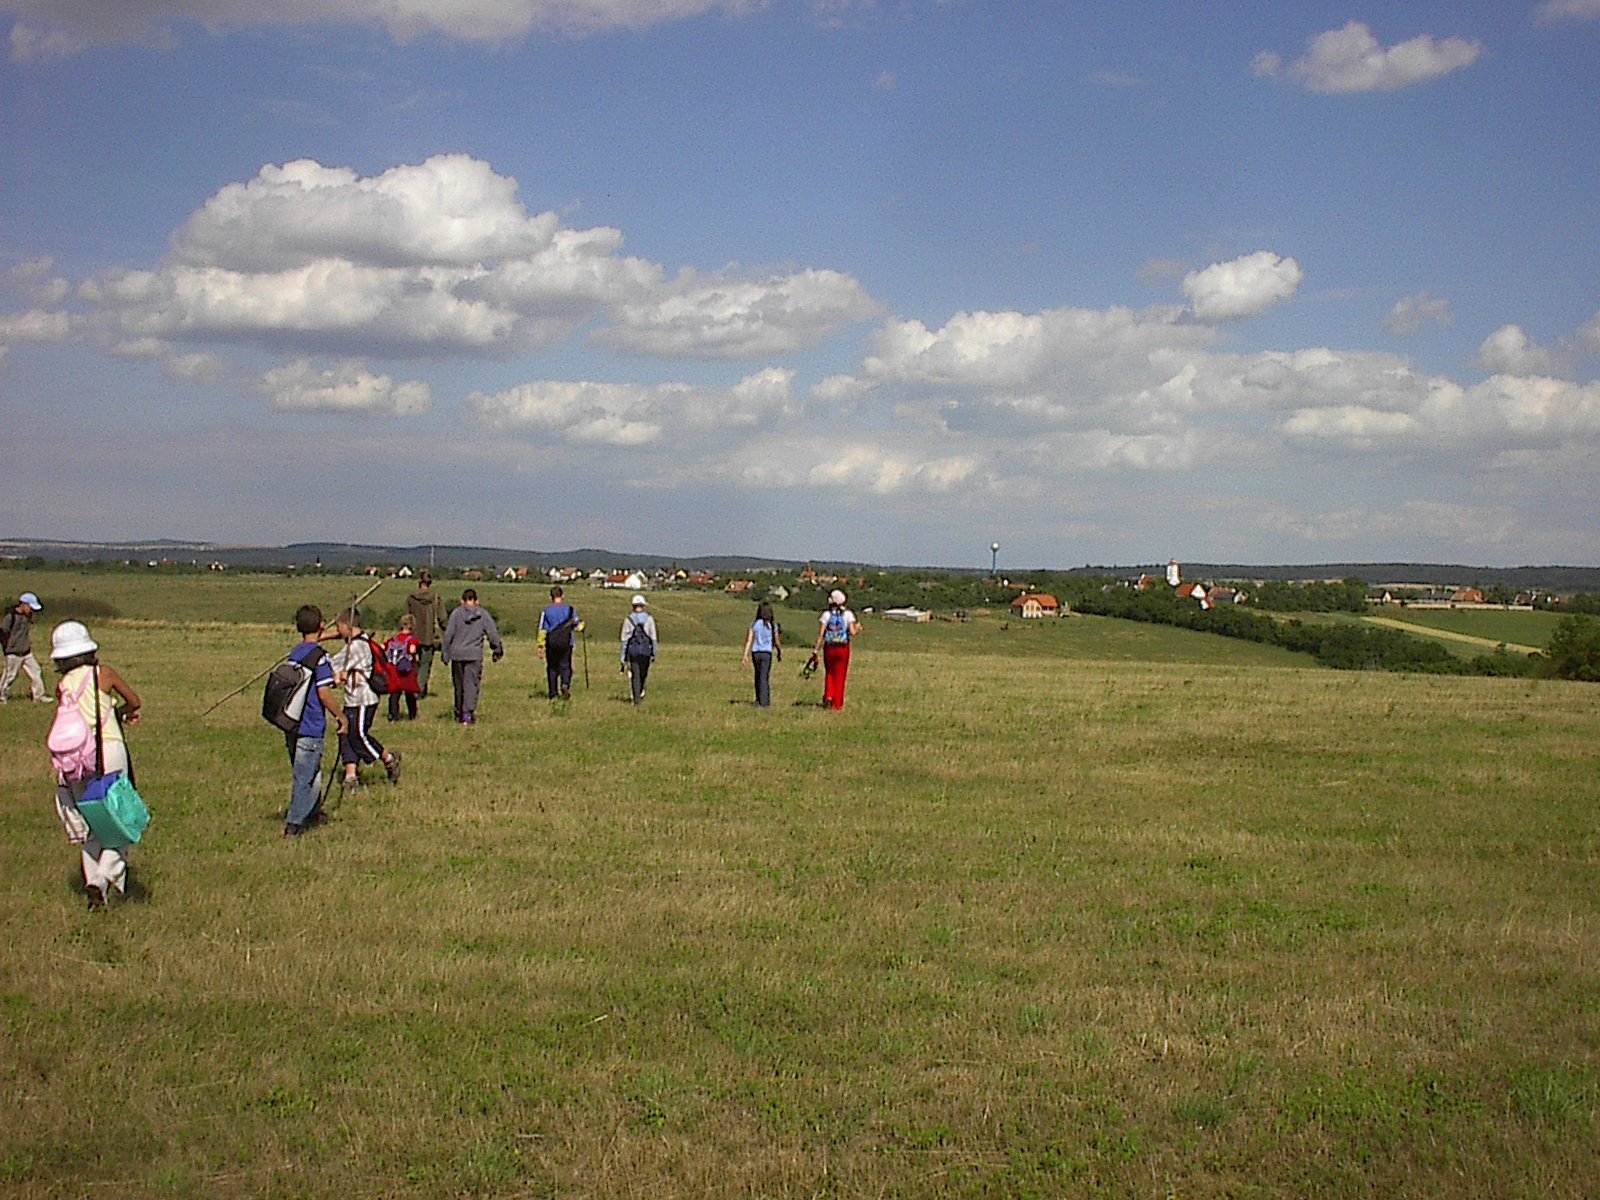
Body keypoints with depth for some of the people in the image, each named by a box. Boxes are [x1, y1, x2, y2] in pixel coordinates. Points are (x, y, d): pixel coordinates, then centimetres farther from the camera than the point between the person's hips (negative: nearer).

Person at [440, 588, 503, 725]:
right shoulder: (483, 614, 2)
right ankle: (468, 712, -18)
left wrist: (445, 652, 4)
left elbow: (448, 634, -3)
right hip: (475, 654, -1)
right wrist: (498, 650, 16)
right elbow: (493, 633, 4)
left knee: (459, 685, 13)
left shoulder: (456, 613, 0)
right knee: (471, 684, -3)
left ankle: (459, 714, 24)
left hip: (457, 654, 1)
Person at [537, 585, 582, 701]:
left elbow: (542, 631, -3)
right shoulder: (570, 609, 0)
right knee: (565, 666, 6)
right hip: (566, 644, 0)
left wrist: (541, 647, 0)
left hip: (551, 645, 0)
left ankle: (553, 694, 10)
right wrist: (582, 625, 29)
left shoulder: (546, 612, -1)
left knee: (552, 668, 10)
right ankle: (565, 684, -22)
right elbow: (577, 627, 5)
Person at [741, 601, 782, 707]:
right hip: (767, 653, -2)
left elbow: (749, 640, -6)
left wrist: (746, 655, -6)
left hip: (755, 653, 2)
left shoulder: (754, 624, 0)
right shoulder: (773, 625, -1)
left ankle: (758, 701, 20)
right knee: (764, 678, 1)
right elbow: (777, 642, 4)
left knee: (758, 676, 16)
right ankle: (764, 702, -3)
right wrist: (780, 653, 20)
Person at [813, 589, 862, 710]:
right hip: (843, 648, -1)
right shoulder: (848, 614, -3)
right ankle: (837, 703, 10)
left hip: (829, 648, 1)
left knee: (829, 673, 19)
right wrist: (858, 628, 12)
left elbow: (821, 634, -5)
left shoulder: (826, 615, -1)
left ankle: (828, 697, 2)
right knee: (840, 676, 9)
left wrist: (816, 650, -2)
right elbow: (853, 633, -10)